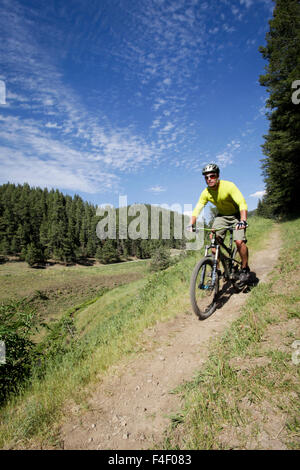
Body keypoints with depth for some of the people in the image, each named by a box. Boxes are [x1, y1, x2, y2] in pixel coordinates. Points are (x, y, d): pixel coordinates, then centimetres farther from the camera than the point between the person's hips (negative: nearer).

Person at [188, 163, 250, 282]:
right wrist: (191, 224, -31)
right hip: (221, 215, 4)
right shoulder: (206, 193, -12)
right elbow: (197, 209, -14)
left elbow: (242, 204, -34)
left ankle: (245, 268, 4)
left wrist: (243, 221, -49)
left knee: (239, 242, -20)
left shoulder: (229, 186, -26)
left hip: (236, 215, -4)